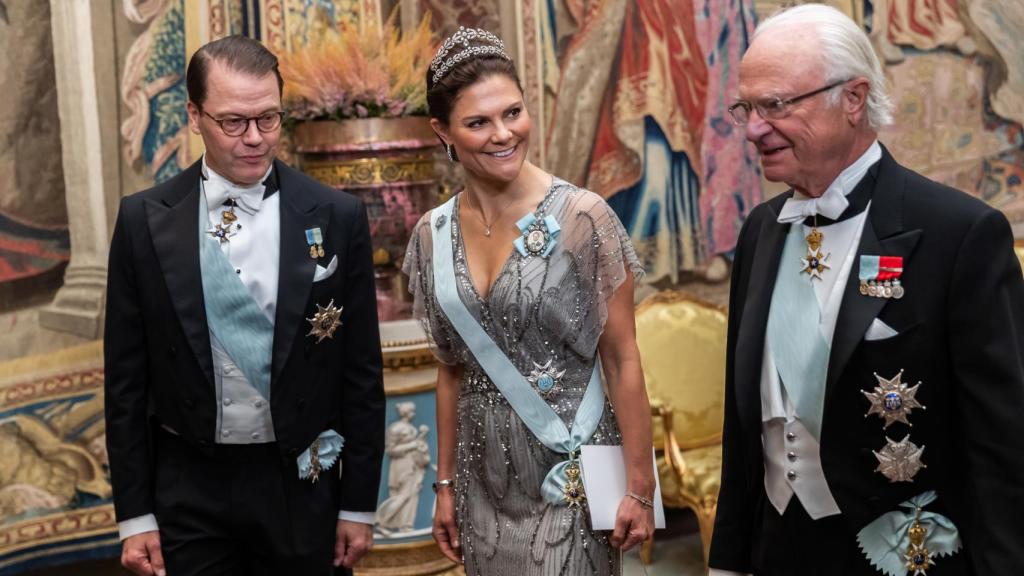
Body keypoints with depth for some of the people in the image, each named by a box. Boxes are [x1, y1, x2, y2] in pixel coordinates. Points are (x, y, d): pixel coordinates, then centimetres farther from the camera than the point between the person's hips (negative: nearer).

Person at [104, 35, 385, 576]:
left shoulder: (337, 218, -5)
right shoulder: (144, 221, -3)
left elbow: (361, 371, -1)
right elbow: (127, 376, 1)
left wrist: (359, 505, 0)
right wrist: (134, 513, 0)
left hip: (299, 484, 0)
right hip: (187, 487, 1)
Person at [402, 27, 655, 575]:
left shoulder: (582, 217, -12)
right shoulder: (432, 236, 1)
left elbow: (622, 360, -9)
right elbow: (453, 369, 10)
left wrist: (639, 486, -10)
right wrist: (446, 484, 11)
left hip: (570, 472, -4)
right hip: (485, 479, 4)